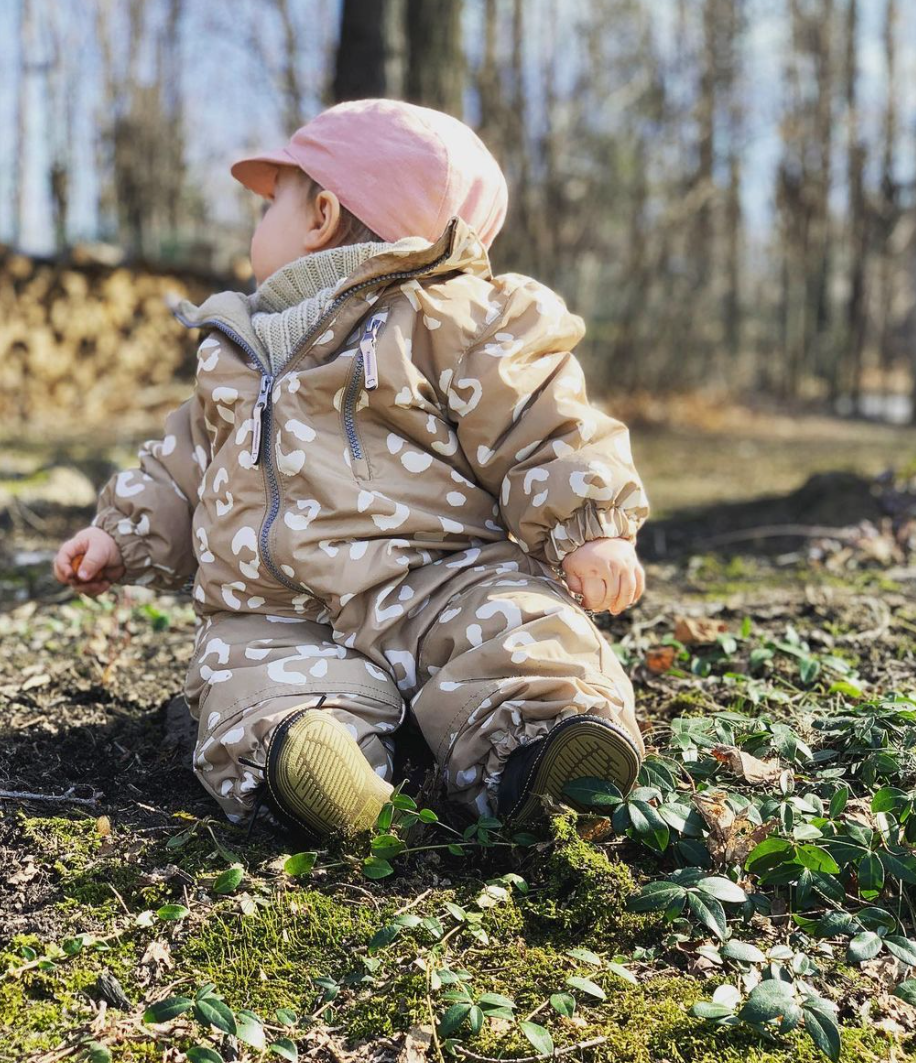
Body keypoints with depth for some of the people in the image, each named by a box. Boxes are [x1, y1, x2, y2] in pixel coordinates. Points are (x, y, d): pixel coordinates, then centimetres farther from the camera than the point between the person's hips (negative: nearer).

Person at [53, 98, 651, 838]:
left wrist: (591, 528, -16)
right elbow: (185, 461, 35)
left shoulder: (453, 320, 1)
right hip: (275, 616, 4)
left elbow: (543, 428, -6)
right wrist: (125, 532, 29)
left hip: (436, 582, -4)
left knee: (522, 627, -32)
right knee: (255, 692, -27)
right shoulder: (235, 354, 25)